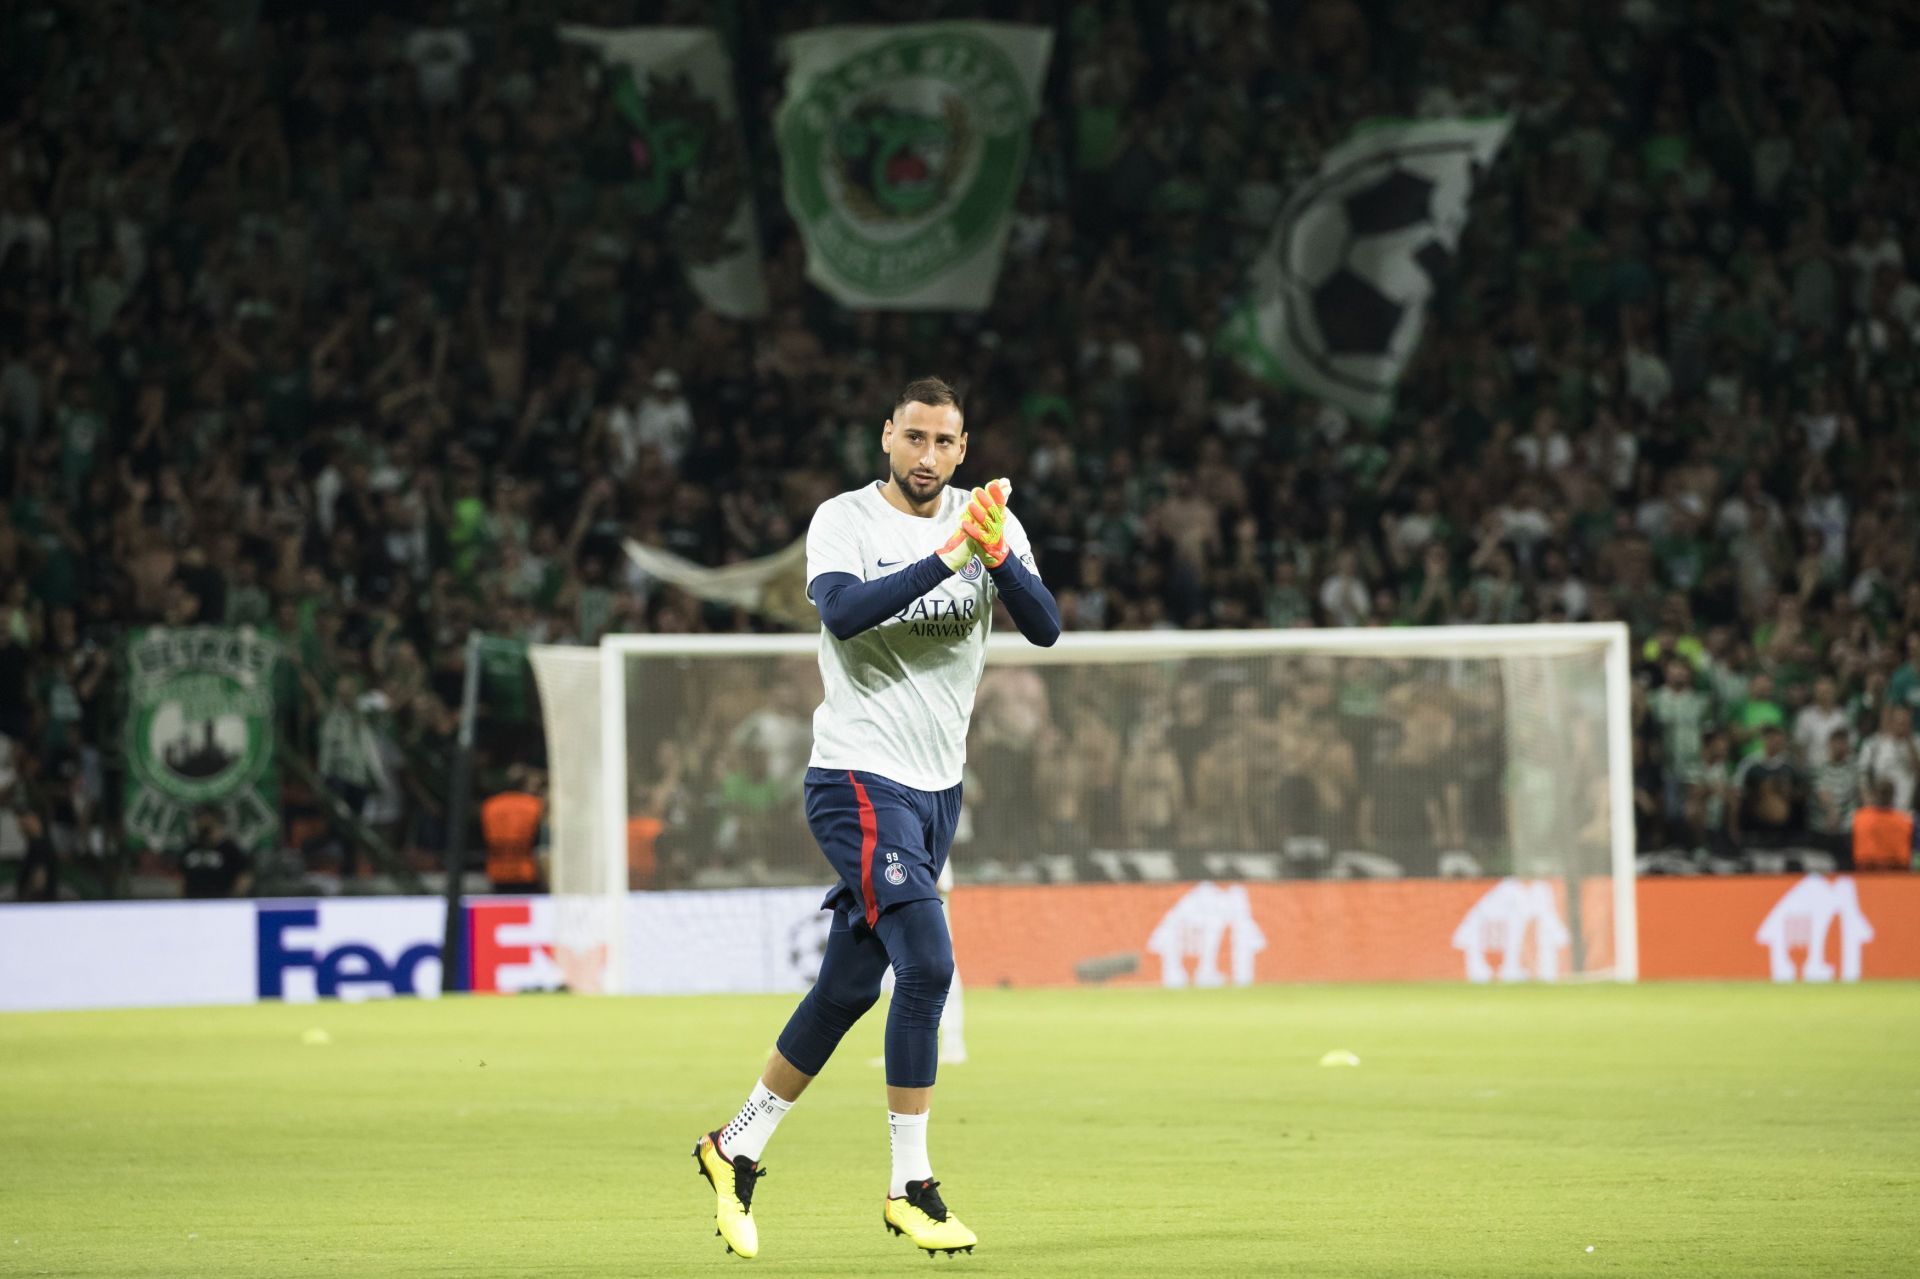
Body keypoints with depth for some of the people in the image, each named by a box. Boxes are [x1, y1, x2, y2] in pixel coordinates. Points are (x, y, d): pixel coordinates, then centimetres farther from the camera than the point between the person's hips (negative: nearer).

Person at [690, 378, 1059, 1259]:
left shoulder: (991, 523, 6)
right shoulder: (845, 520, -7)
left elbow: (1045, 626, -6)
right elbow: (844, 612, -26)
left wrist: (997, 554, -22)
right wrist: (948, 557, -32)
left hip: (938, 788, 6)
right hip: (860, 780, -6)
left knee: (849, 986, 10)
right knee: (927, 964, -19)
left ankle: (737, 1148, 26)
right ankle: (910, 1188, -11)